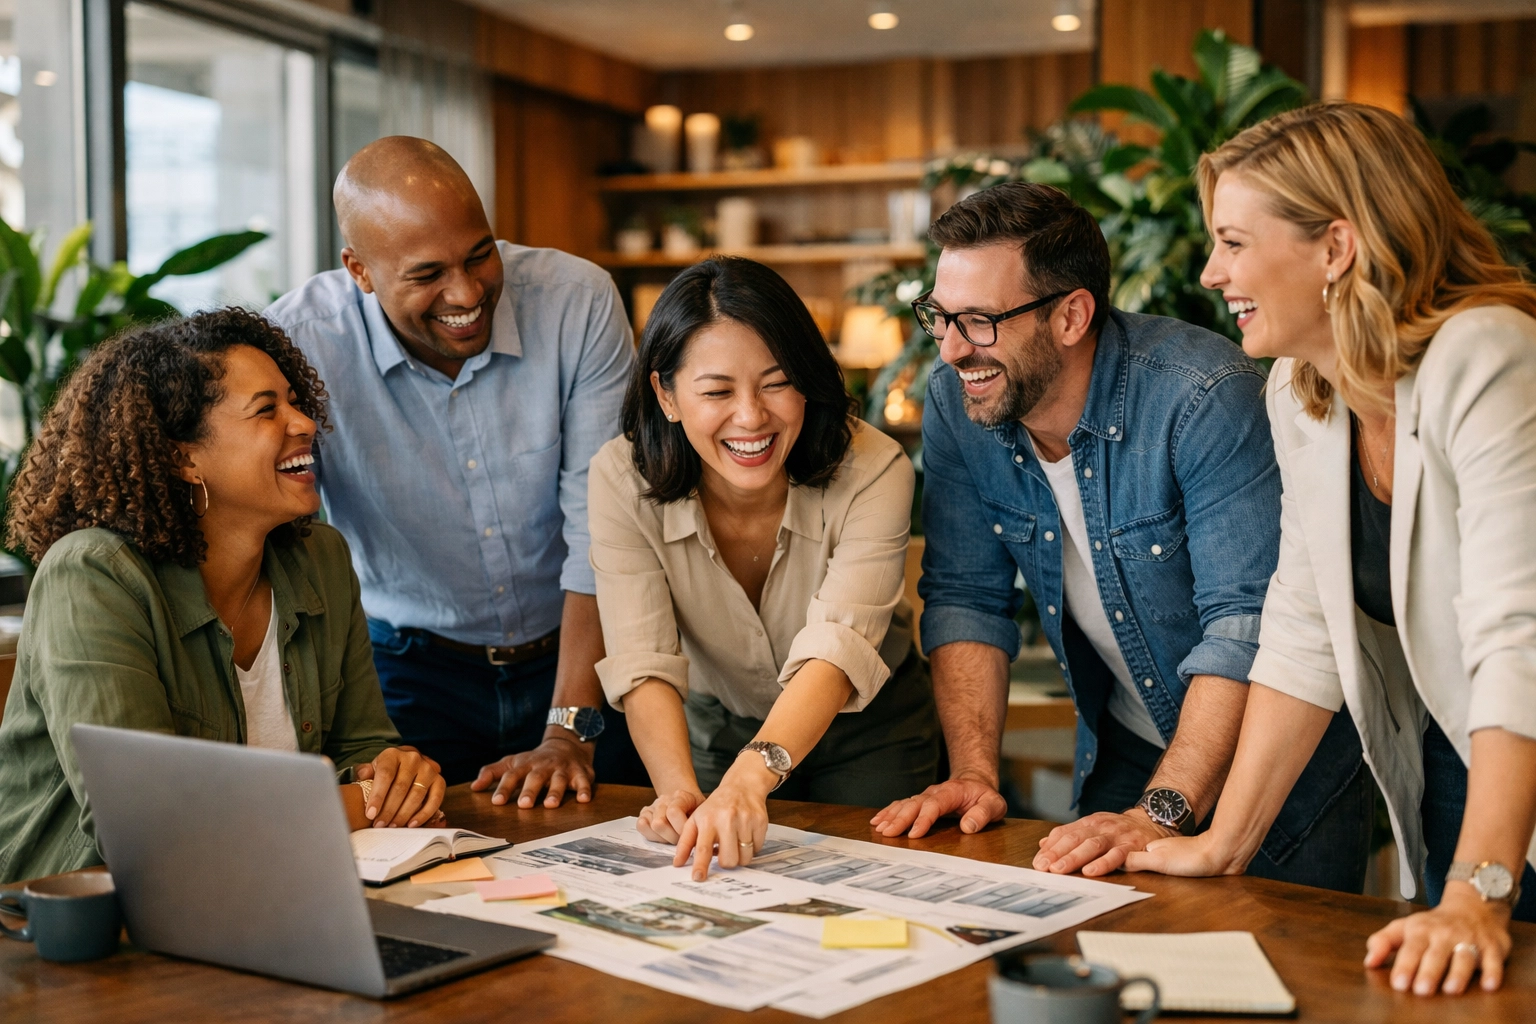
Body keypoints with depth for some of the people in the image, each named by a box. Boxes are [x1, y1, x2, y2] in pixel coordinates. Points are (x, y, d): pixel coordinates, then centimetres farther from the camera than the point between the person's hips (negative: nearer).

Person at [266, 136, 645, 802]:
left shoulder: (577, 302, -13)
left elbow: (602, 527, -15)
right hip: (410, 667, 0)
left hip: (574, 656, 1)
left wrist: (570, 732, -21)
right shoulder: (298, 341, -15)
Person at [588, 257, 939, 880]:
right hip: (712, 730, 1)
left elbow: (836, 650, -40)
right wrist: (679, 789, -49)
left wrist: (750, 776, -58)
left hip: (865, 734, -1)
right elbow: (643, 663, -30)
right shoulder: (622, 479, -23)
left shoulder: (871, 472, -28)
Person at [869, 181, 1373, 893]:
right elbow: (966, 598, -4)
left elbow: (1247, 625, -31)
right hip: (1123, 752, 4)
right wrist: (973, 773, -16)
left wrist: (1161, 814, -36)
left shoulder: (1205, 396, -28)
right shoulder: (956, 404, -10)